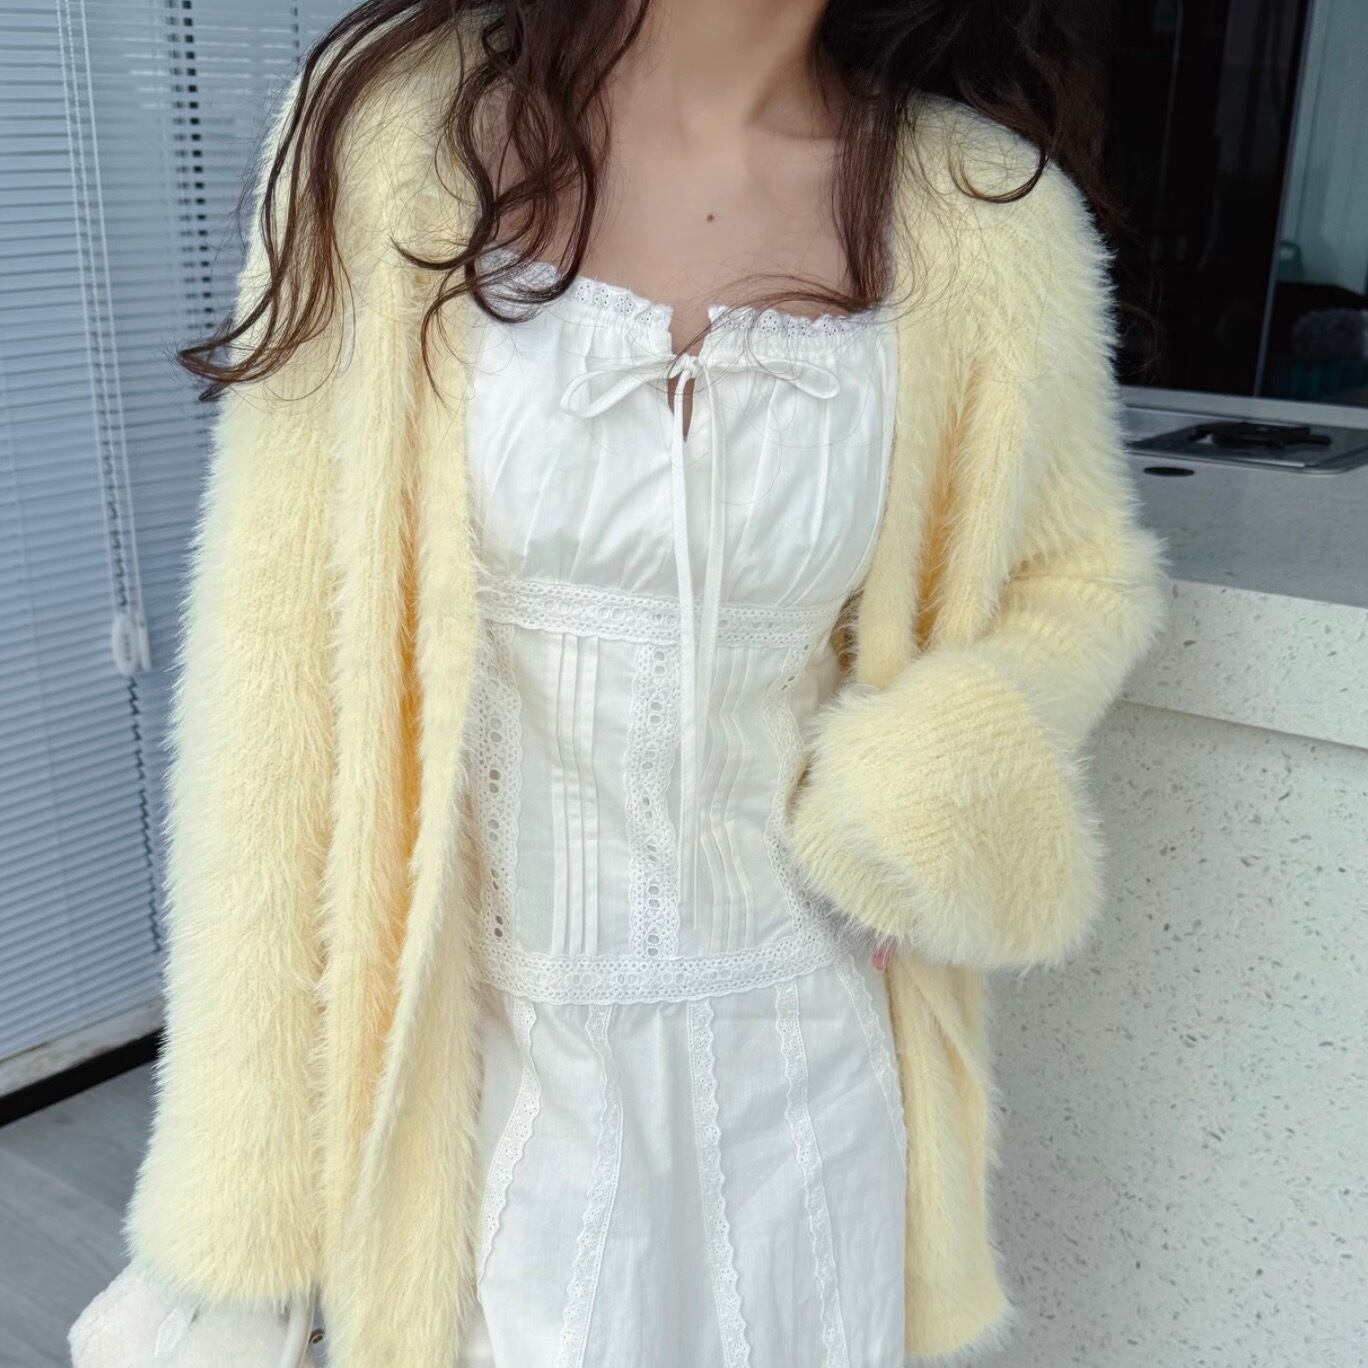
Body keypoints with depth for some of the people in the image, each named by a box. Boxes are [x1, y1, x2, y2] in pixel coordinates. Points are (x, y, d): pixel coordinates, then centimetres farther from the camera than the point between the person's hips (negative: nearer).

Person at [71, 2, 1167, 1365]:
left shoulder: (981, 212, -7)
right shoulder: (402, 122, -11)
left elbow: (1078, 581, 8)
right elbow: (278, 648, -10)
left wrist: (922, 796, -13)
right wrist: (232, 1203, -8)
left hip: (797, 1049, 2)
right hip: (473, 1040, -1)